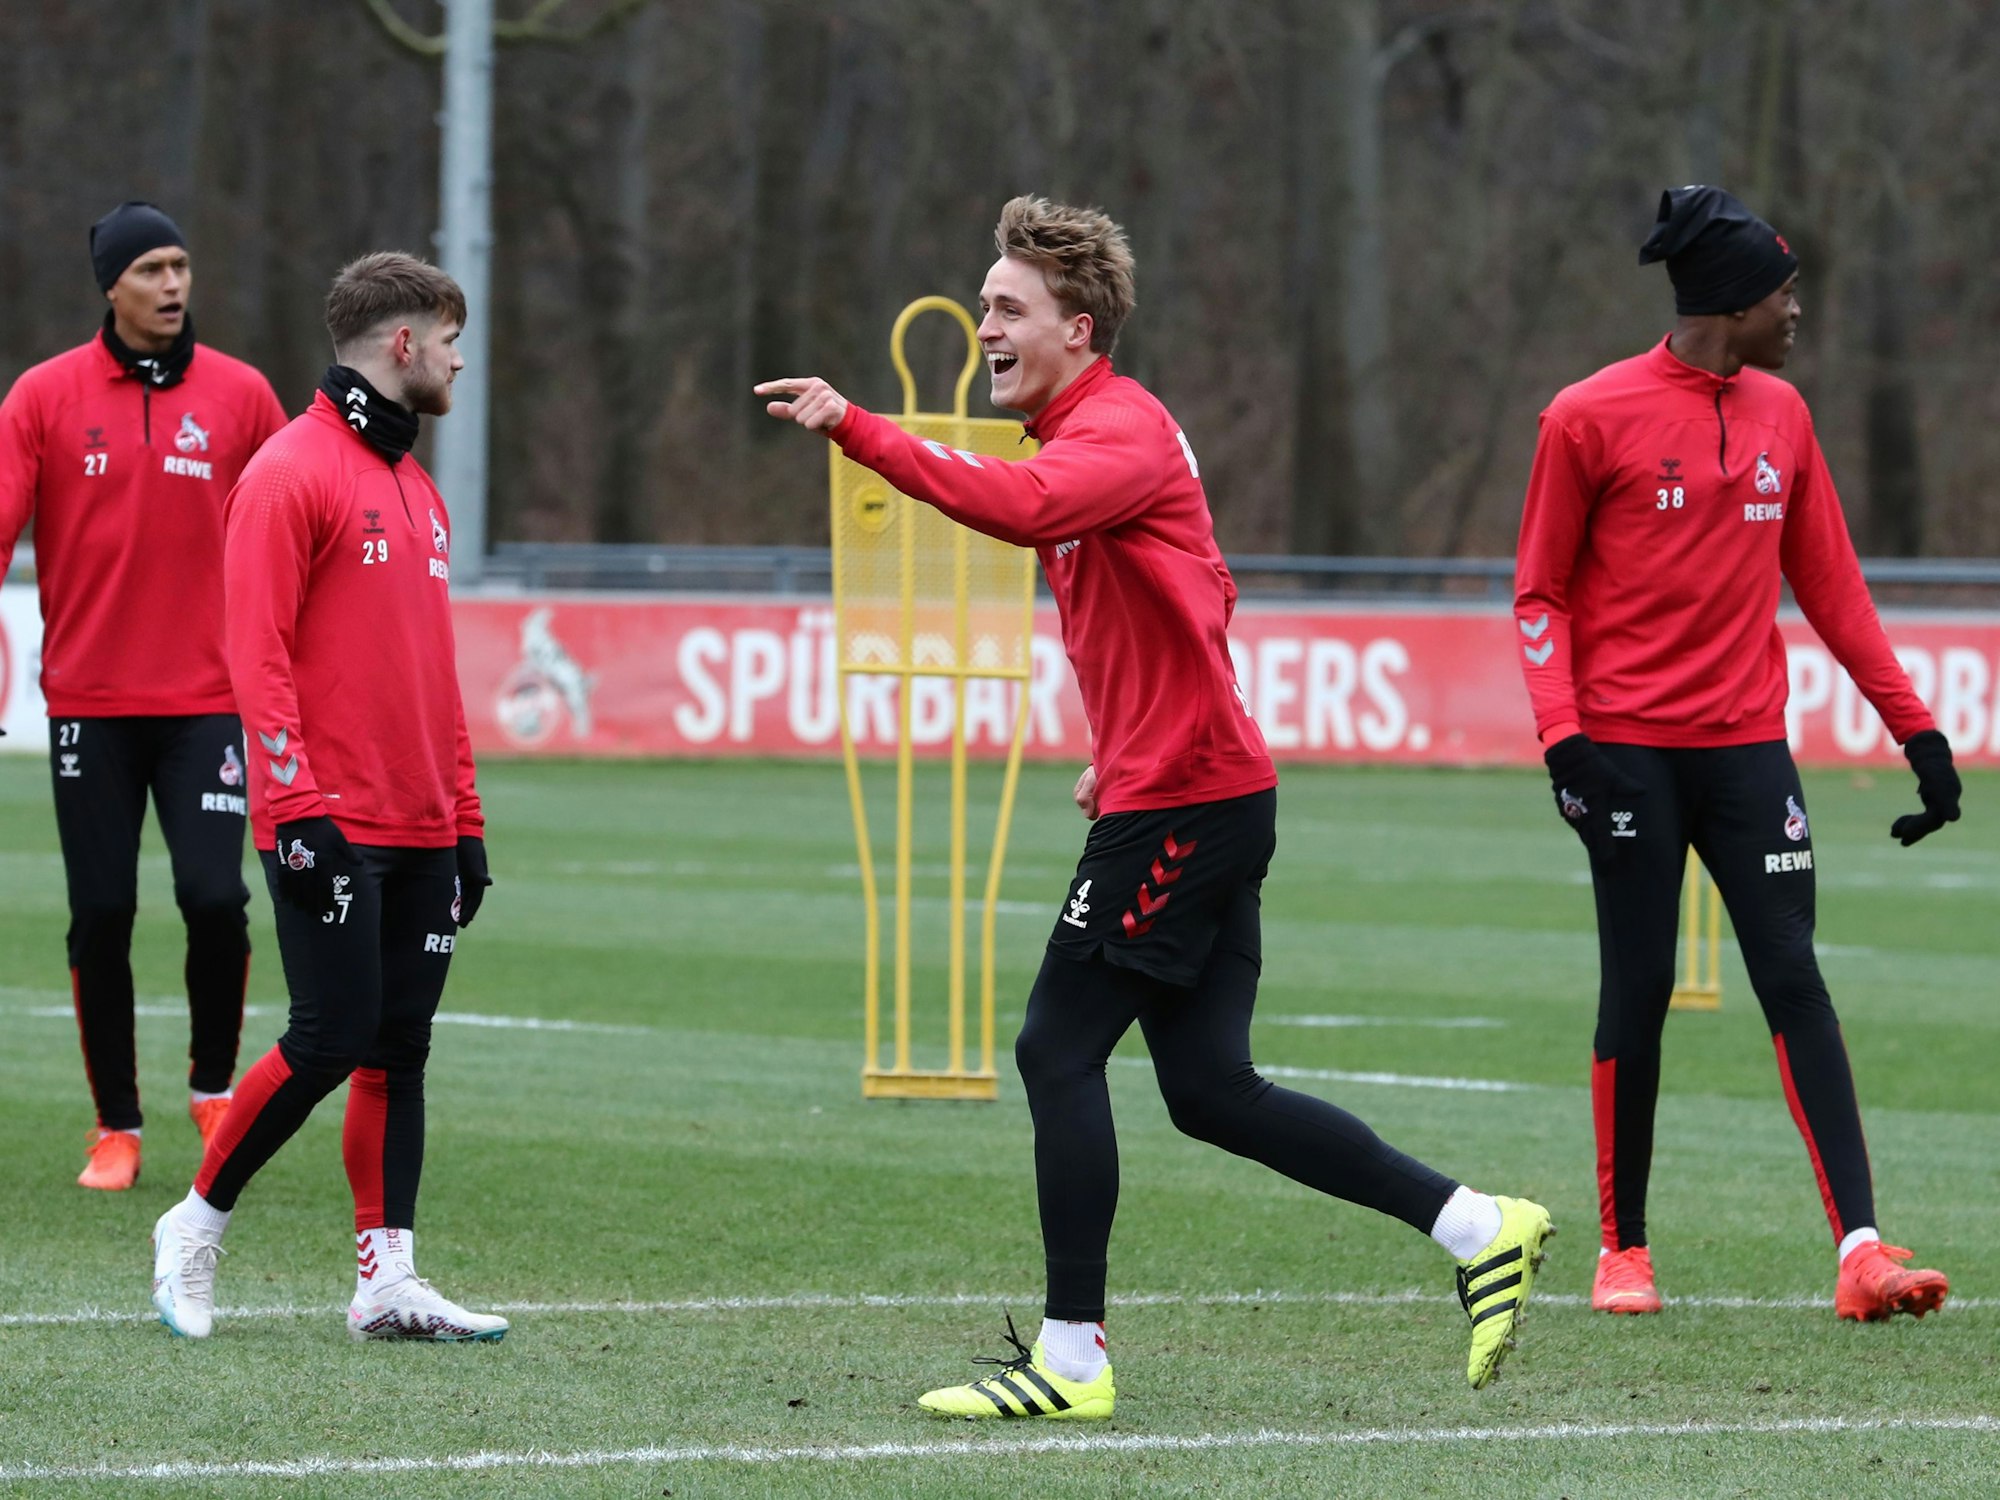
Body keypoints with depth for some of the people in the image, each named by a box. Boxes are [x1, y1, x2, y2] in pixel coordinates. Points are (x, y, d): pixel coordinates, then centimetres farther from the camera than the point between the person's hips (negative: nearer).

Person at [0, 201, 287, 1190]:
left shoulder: (240, 396, 3)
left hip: (208, 698, 0)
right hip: (89, 702, 0)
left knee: (214, 897, -12)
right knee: (101, 916, 2)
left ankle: (213, 1086, 12)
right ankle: (115, 1127, 15)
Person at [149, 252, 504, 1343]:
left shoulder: (415, 488, 18)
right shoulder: (292, 473, -8)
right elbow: (257, 652, -14)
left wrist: (464, 820, 17)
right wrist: (299, 806, -20)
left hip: (419, 834, 8)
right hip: (331, 830, -8)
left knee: (400, 1048, 5)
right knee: (330, 1041, -9)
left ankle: (387, 1281, 6)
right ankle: (196, 1226, 8)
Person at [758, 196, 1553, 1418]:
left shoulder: (1119, 431, -14)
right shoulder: (1099, 429, 18)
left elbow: (1018, 505, -36)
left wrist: (857, 431, -37)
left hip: (1181, 802, -10)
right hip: (1206, 798, 10)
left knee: (1058, 1052, -7)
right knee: (1211, 1090, 9)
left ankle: (1071, 1360, -4)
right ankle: (1479, 1228, 12)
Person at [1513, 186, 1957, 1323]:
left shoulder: (1782, 416, 10)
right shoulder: (1593, 418, -4)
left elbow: (1830, 587, 15)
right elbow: (1542, 594, 1)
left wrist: (1916, 726, 11)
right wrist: (1564, 737, -11)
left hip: (1748, 747, 3)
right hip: (1632, 752, -3)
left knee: (1795, 981, -6)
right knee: (1639, 993, 0)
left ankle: (1861, 1250, -12)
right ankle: (1625, 1250, 14)